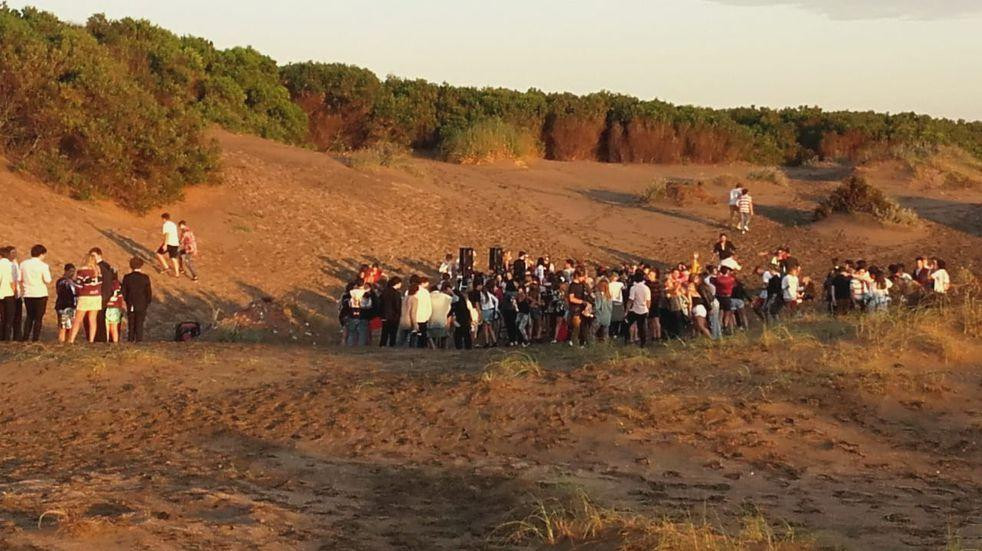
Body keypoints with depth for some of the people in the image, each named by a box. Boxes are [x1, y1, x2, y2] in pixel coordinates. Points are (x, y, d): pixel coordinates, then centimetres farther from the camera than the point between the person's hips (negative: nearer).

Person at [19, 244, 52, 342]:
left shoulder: (23, 264, 1)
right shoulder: (43, 266, -10)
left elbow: (20, 279, 4)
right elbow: (48, 281, -11)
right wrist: (49, 272, 5)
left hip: (27, 294, 4)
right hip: (40, 294, -4)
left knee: (29, 316, 18)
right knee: (38, 317, 7)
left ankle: (25, 336, 11)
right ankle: (35, 338, 5)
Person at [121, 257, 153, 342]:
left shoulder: (126, 278, -4)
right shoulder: (145, 278, -8)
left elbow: (124, 292, 1)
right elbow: (149, 292, -4)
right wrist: (148, 303, 9)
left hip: (130, 306, 2)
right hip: (142, 306, -2)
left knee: (131, 324, 11)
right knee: (140, 325, 1)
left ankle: (130, 340, 13)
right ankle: (139, 340, -2)